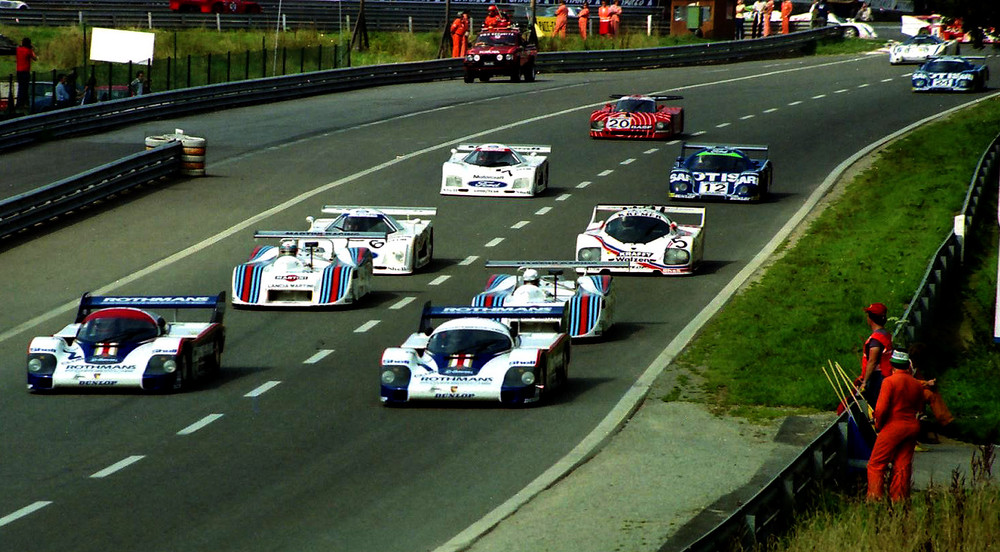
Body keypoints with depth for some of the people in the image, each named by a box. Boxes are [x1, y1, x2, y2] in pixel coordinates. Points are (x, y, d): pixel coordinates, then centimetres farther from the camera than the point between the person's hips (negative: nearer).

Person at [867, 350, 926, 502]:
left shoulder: (890, 381, -12)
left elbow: (881, 409, -17)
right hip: (912, 427, 6)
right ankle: (900, 499, 10)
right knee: (902, 466, 10)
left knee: (876, 465, 2)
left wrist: (878, 425, -2)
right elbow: (919, 408, 14)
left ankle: (875, 498, -4)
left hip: (893, 427, -6)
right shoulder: (917, 384, 6)